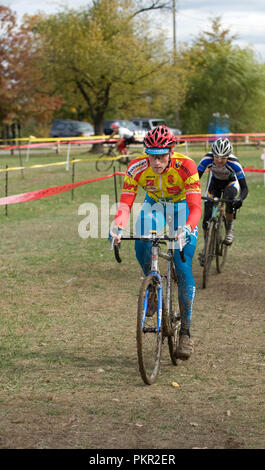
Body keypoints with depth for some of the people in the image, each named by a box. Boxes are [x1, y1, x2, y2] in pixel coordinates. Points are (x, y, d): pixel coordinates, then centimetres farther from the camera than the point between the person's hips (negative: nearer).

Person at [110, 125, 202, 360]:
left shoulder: (186, 167, -34)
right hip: (154, 204, 3)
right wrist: (118, 228, -50)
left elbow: (195, 208, -38)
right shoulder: (137, 168, -28)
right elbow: (125, 205, -30)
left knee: (183, 269, -14)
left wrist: (185, 230, -57)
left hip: (182, 207, -2)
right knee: (141, 248, -26)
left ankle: (185, 333, -7)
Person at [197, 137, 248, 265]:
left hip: (231, 182, -2)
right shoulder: (207, 159, -33)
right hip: (215, 182, 2)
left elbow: (244, 188, -35)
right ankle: (206, 247, 11)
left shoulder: (234, 163, -37)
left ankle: (230, 228, -9)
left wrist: (240, 199, -56)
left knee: (229, 199, -35)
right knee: (207, 216, -9)